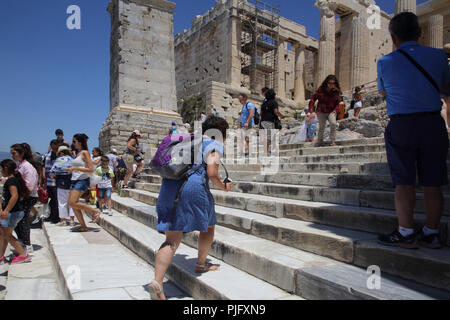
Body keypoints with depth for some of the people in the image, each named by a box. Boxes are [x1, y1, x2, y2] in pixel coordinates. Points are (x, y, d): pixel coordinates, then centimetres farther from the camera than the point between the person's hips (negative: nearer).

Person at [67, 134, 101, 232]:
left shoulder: (85, 153, -9)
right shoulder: (78, 153, 16)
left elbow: (91, 169, -16)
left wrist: (75, 168, -18)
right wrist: (71, 170, 13)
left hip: (82, 180, -9)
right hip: (74, 180, 9)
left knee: (72, 203, -18)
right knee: (73, 204, 4)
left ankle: (95, 212, -4)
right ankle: (83, 226, 11)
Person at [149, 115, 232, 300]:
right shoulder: (215, 145, 5)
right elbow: (212, 173, -7)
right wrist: (224, 187, 9)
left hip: (169, 187, 6)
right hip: (193, 188, -6)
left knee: (172, 240, 4)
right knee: (208, 226, 21)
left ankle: (157, 282, -8)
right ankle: (201, 264, 36)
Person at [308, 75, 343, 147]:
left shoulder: (336, 92, -2)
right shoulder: (321, 90, -9)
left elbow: (338, 103, 5)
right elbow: (313, 99, -5)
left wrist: (335, 110, -12)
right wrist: (311, 108, -17)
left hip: (331, 112, 1)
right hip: (321, 112, 0)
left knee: (333, 123, -23)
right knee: (321, 127, 2)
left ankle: (333, 141, -14)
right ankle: (319, 143, 22)